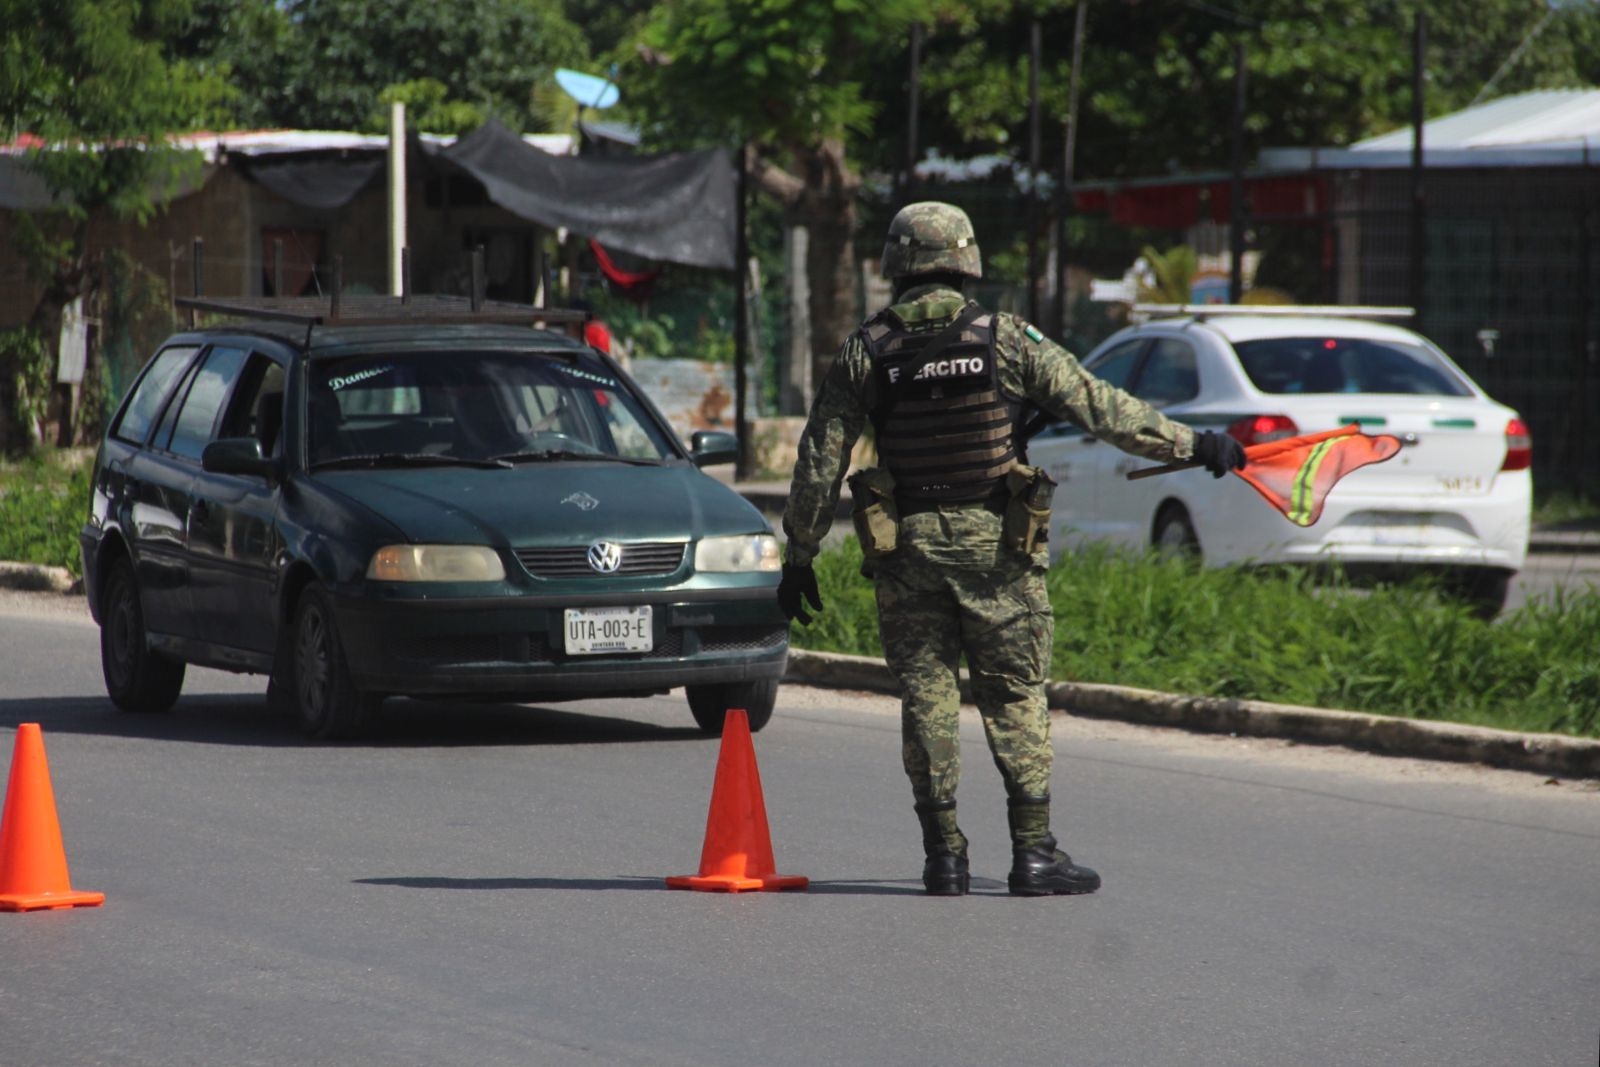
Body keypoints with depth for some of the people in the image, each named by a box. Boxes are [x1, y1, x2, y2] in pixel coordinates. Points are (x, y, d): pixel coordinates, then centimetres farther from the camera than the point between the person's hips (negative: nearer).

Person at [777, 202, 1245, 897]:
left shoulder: (864, 351, 0)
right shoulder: (1004, 339, -3)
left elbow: (819, 464, 3)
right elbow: (1098, 406, -1)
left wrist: (799, 558, 11)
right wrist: (1191, 443, 8)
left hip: (904, 547, 1)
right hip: (995, 545, -1)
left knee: (926, 698, 7)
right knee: (1015, 698, 6)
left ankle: (944, 856, 6)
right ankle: (1033, 853, 4)